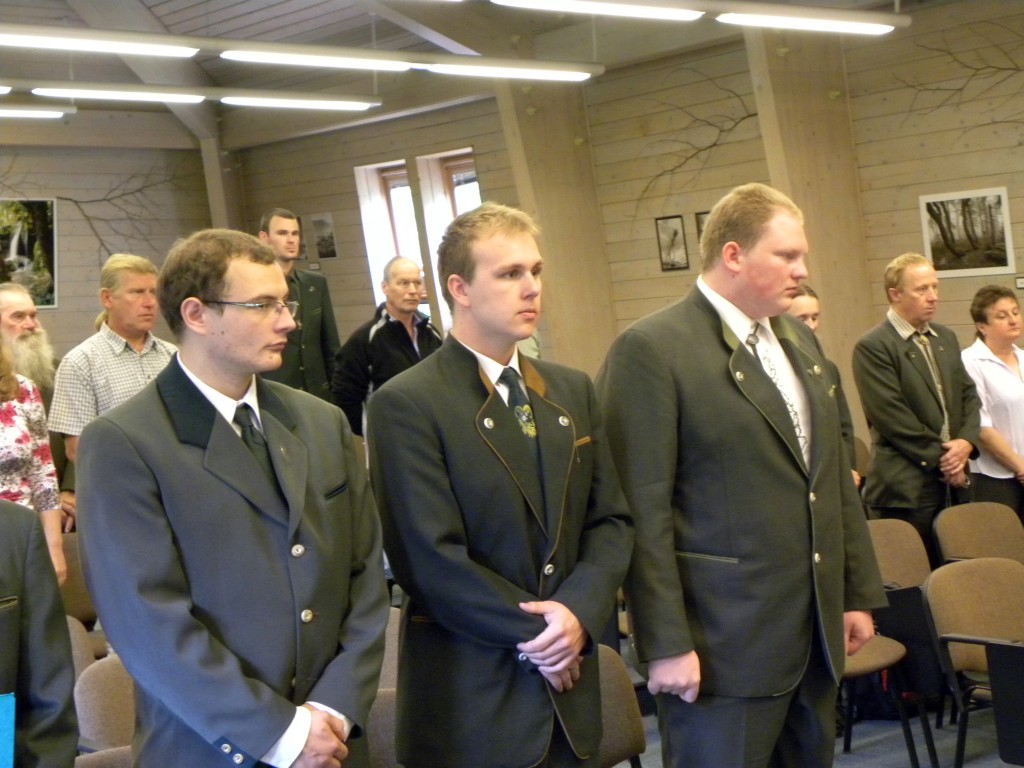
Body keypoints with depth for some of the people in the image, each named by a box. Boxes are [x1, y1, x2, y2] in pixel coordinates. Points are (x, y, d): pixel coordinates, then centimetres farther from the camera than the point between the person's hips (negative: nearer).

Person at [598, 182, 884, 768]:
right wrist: (666, 645, -16)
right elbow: (643, 512, -16)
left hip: (818, 632, 7)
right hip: (724, 645, -7)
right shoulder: (651, 349, -13)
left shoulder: (800, 340, 13)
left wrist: (860, 594, 15)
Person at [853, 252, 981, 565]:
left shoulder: (946, 338, 16)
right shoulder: (872, 347, -10)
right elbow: (892, 417, -14)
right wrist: (940, 459, -10)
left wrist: (966, 441, -3)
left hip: (954, 483, 7)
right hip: (907, 489, -7)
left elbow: (969, 395, 16)